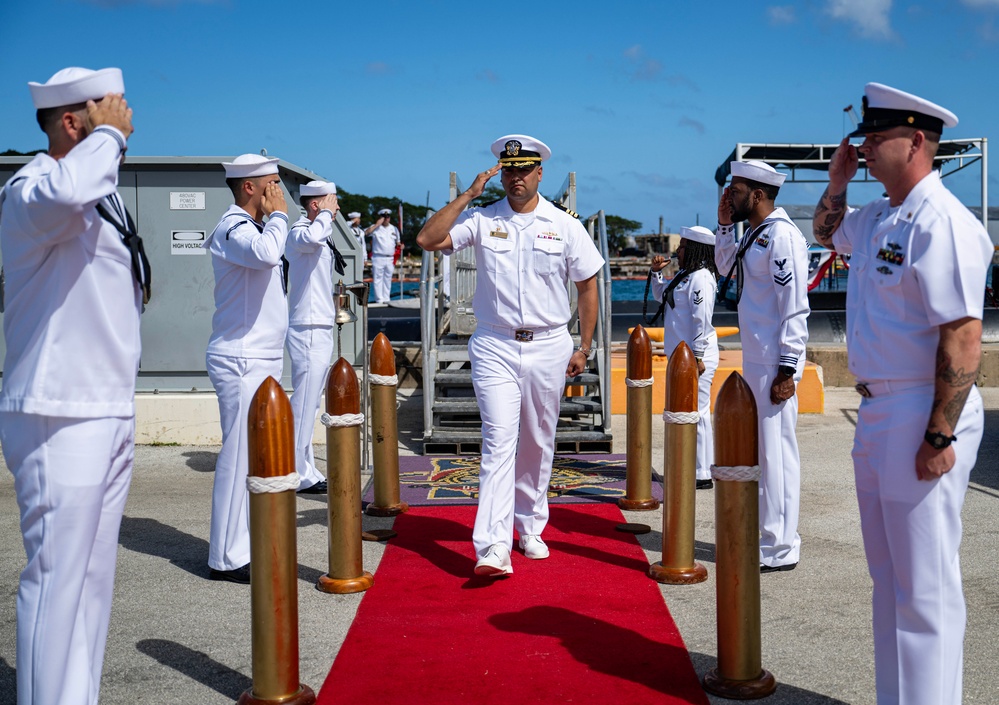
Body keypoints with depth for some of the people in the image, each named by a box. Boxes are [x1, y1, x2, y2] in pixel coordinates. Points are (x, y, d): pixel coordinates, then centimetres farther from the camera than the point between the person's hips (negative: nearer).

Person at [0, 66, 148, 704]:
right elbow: (64, 194, -39)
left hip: (110, 416, 9)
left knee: (94, 576, 14)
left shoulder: (102, 195, 18)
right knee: (58, 576, -7)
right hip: (60, 419, -9)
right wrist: (110, 132, -22)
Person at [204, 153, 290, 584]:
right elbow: (266, 254, -35)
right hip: (242, 361, -10)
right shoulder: (234, 229, -14)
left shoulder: (254, 227, 18)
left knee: (255, 457, 13)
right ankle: (228, 559, -2)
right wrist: (278, 215, -18)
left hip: (260, 360, 10)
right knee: (240, 457, -8)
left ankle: (242, 547, 21)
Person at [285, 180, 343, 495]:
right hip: (309, 331, -10)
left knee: (309, 404, 15)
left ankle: (306, 471, 22)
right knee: (304, 405, -6)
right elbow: (312, 237, -38)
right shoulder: (298, 232, -14)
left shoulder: (320, 234, 18)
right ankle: (298, 476, -1)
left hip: (320, 329, 10)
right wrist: (327, 214, -21)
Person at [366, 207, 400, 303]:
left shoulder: (394, 229, 15)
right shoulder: (375, 228, 1)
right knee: (377, 279, -6)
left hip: (390, 258, 4)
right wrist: (377, 224, -17)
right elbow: (366, 232, -17)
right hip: (378, 258, -4)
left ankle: (386, 299, 14)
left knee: (388, 279, 8)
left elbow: (398, 242, 23)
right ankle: (379, 299, -4)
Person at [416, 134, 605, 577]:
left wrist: (584, 348, 5)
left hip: (548, 347, 2)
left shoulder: (564, 225, 4)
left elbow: (587, 285, 9)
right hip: (495, 346, -2)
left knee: (538, 444, 10)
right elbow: (427, 240, -10)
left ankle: (530, 528, 27)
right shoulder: (482, 220, 2)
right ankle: (493, 545, -18)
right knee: (499, 440, -13)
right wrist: (468, 194, -9)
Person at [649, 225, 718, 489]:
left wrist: (696, 357, -22)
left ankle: (703, 475, -2)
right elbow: (661, 295, 31)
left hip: (695, 356, -11)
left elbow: (702, 320, -21)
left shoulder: (700, 278, -16)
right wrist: (656, 272, 15)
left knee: (697, 413, -7)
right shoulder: (684, 275, 14)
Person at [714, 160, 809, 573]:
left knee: (775, 451, -6)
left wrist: (787, 369, -20)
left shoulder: (782, 235, -15)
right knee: (762, 449, 15)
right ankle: (771, 536, 25)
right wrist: (724, 225, 18)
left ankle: (780, 550, 1)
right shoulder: (755, 233, 14)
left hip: (775, 363, -10)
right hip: (755, 360, 10)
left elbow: (795, 306, -19)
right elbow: (726, 267, 33)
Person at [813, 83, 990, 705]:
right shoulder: (876, 219, 12)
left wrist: (940, 437, -24)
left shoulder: (942, 223, -17)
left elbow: (963, 337, -22)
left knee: (925, 585, -3)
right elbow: (826, 232, 35)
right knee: (889, 576, 18)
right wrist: (838, 181, 16)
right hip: (877, 413, 10)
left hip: (923, 417, -10)